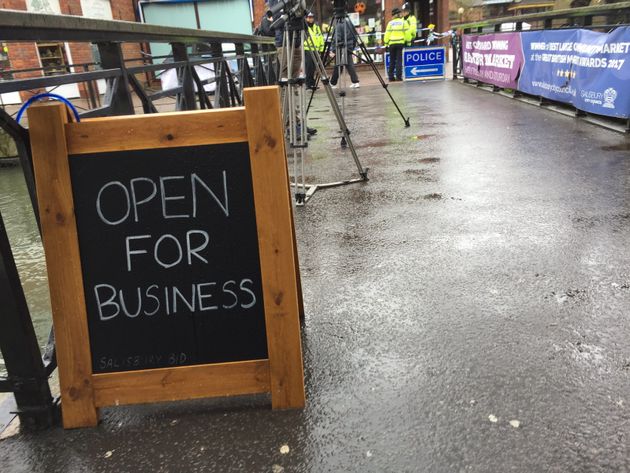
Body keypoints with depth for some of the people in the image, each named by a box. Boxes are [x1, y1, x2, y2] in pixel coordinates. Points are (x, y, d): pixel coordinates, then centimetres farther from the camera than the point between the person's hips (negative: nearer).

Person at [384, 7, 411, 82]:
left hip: (392, 43, 1)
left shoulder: (390, 23, 3)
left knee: (392, 61, 9)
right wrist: (408, 42, 6)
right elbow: (407, 33, -1)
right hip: (401, 43, -1)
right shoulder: (403, 22, 3)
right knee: (399, 60, 0)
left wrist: (386, 43, 5)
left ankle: (391, 77, 8)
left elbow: (387, 34, 0)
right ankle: (398, 76, -6)